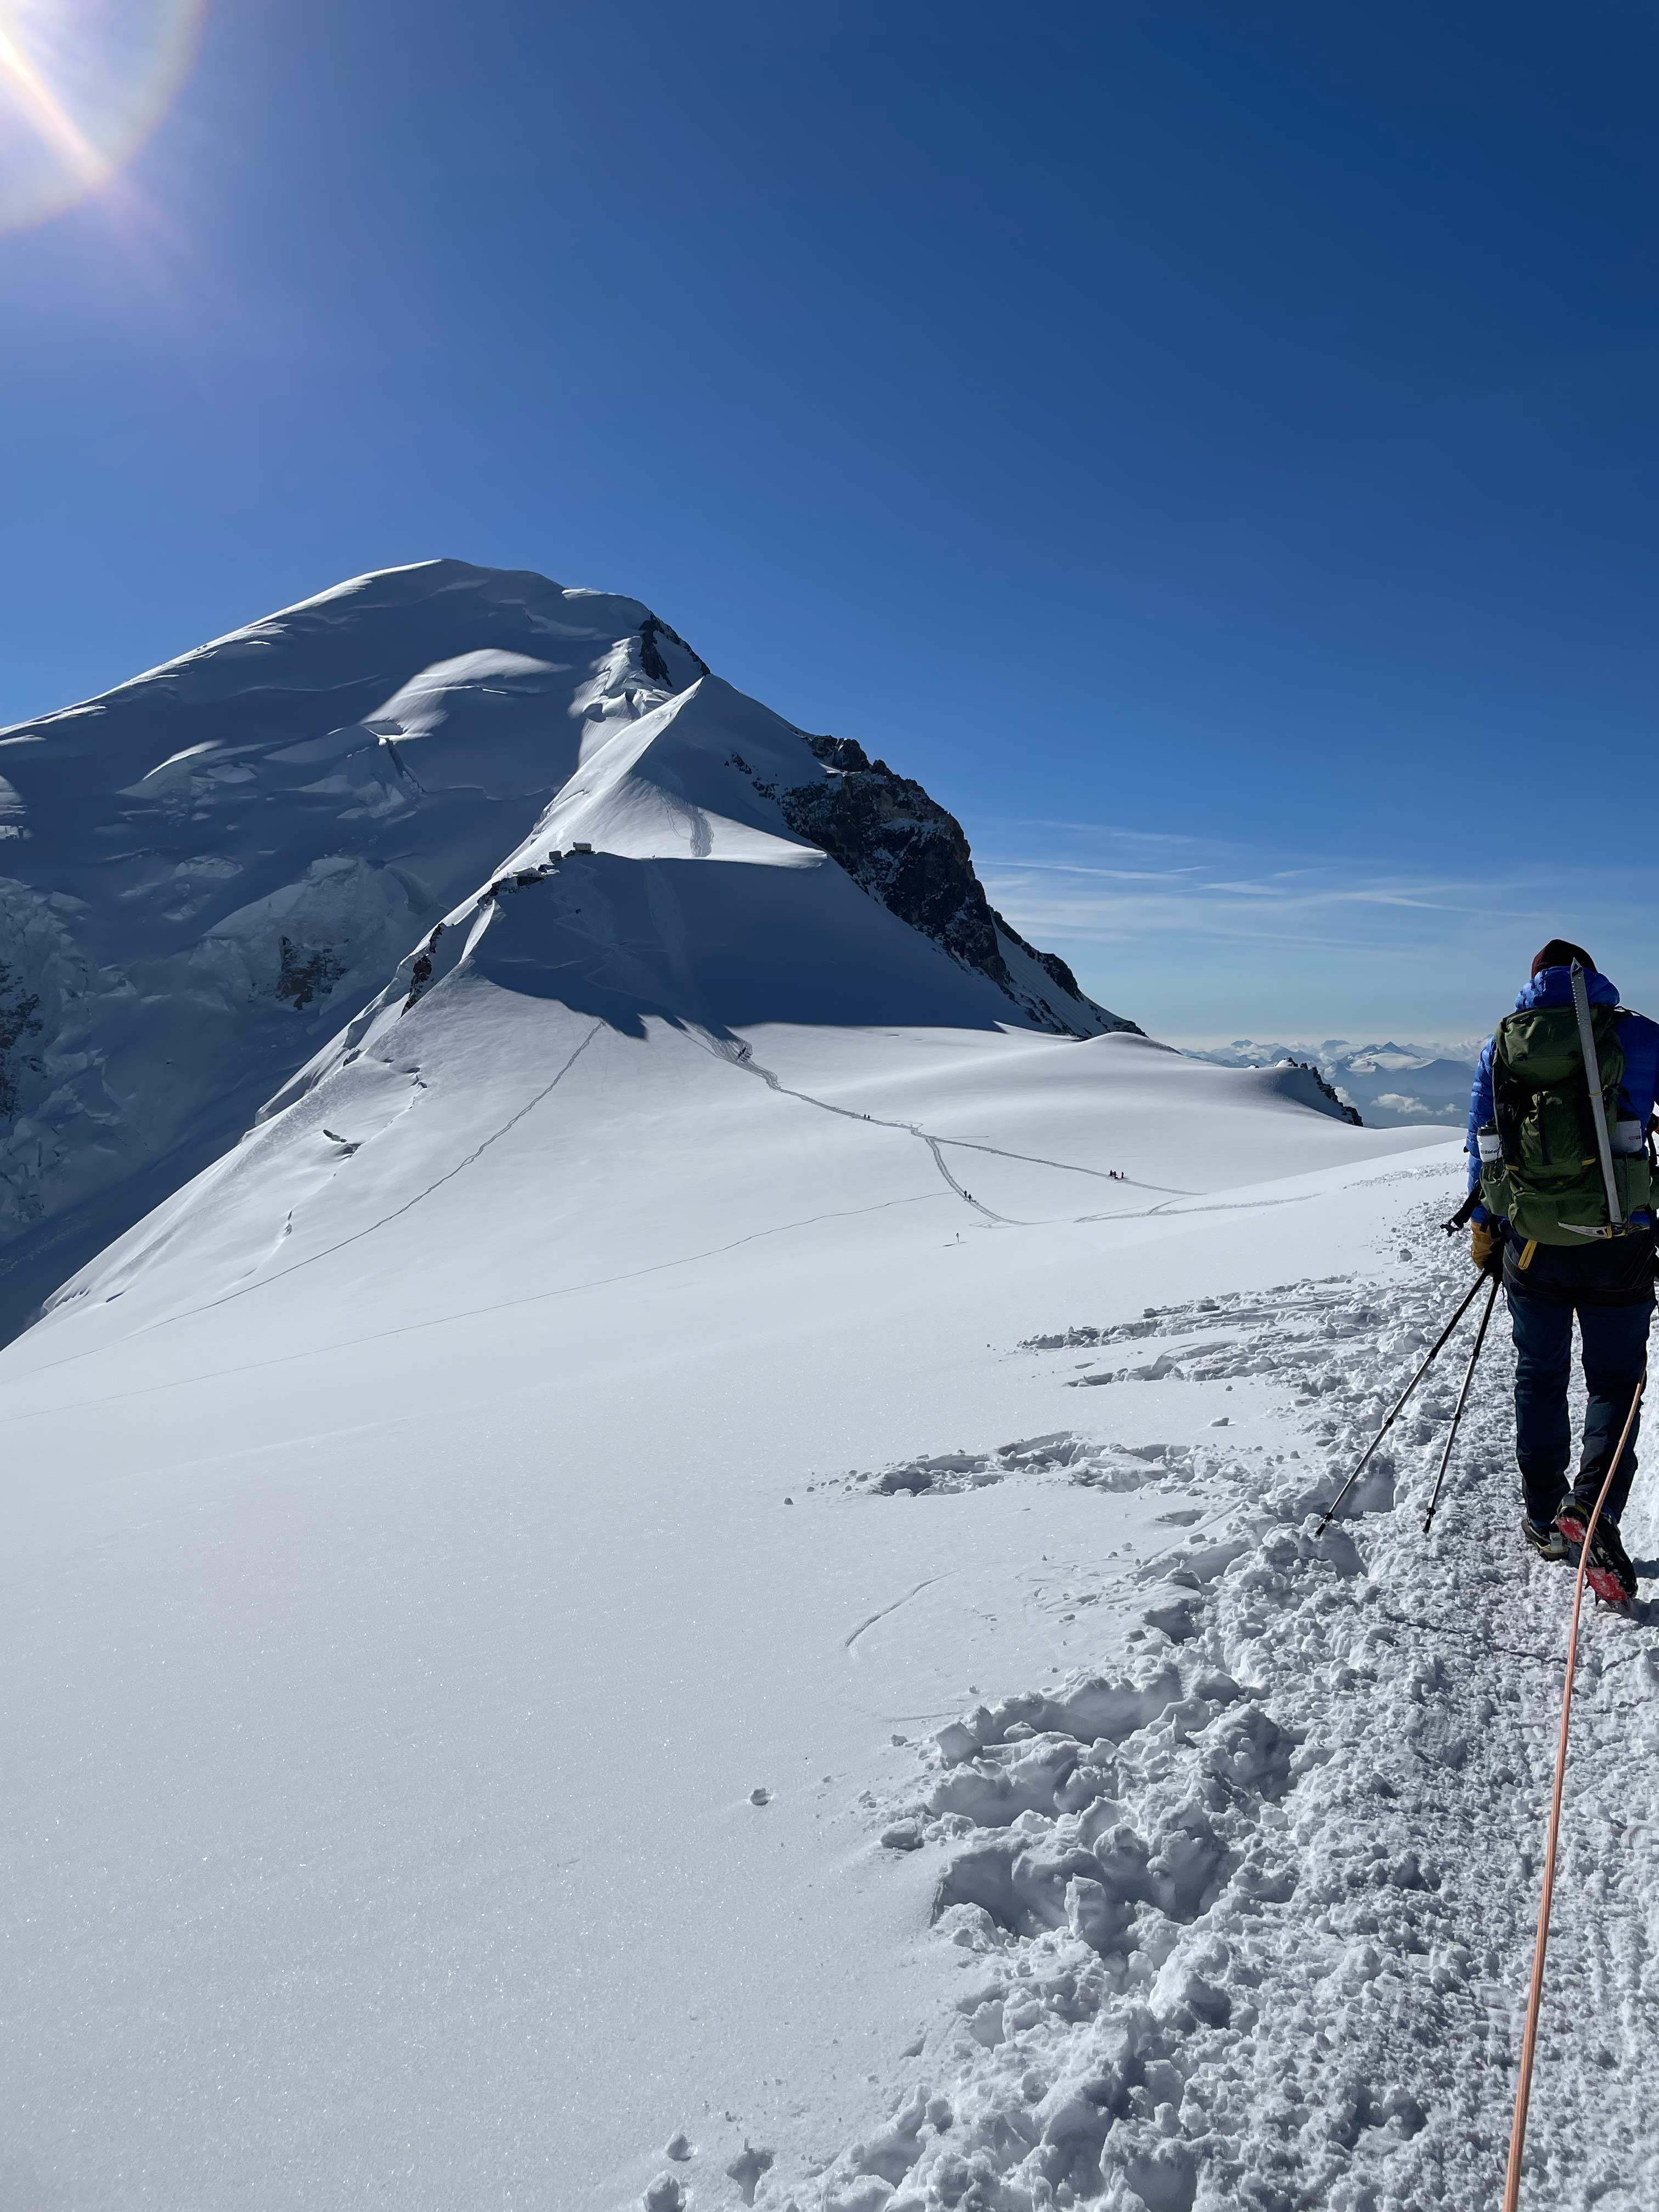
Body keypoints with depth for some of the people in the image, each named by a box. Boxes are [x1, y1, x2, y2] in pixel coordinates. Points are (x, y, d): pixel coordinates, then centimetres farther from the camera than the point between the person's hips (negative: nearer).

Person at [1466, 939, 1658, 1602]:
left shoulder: (1500, 1044, 5)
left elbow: (1480, 1145, 9)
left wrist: (1482, 1227, 18)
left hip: (1530, 1244, 2)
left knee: (1539, 1376, 17)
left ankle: (1544, 1519, 25)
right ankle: (1594, 1504, -11)